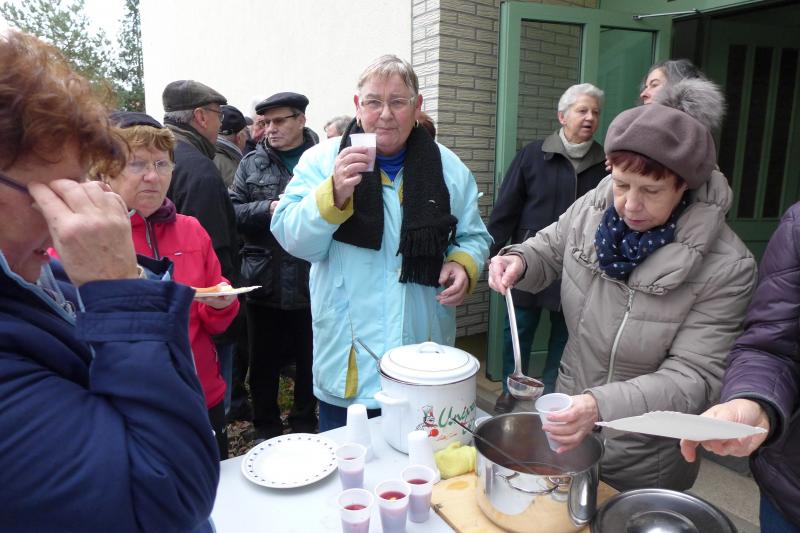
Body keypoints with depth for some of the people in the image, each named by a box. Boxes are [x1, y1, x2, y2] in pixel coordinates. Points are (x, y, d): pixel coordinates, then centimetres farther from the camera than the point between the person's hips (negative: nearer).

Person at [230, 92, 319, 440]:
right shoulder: (252, 164, 5)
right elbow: (232, 212, -1)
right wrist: (269, 208, -15)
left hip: (312, 284, -1)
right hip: (264, 283, 2)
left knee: (310, 360, 16)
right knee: (263, 363, 15)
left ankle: (305, 425, 37)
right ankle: (265, 429, 35)